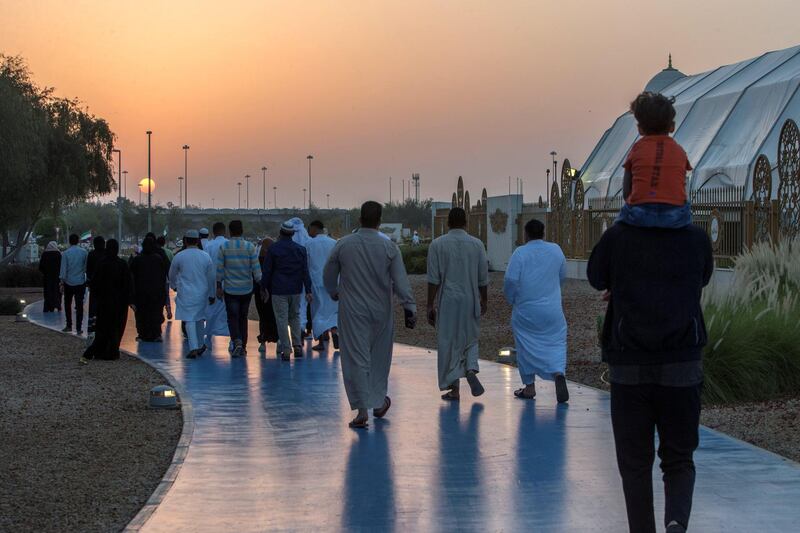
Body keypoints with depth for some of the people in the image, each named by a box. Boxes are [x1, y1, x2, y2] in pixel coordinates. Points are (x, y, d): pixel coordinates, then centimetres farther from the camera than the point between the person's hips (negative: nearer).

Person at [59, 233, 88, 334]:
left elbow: (63, 270, -6)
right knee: (79, 305, 2)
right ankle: (78, 328, 0)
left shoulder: (65, 254, -7)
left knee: (67, 304, 15)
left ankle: (69, 325, 15)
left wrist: (62, 283, 0)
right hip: (81, 282, 1)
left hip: (69, 282, -1)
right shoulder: (84, 253, -3)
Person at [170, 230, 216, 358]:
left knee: (189, 320, -3)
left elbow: (172, 275, 8)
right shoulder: (206, 256, -1)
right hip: (202, 293, 3)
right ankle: (200, 345, 25)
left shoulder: (179, 256, -6)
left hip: (185, 293, -3)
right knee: (199, 319, 17)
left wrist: (174, 286, 29)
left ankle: (194, 348, -14)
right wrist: (211, 295, 14)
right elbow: (211, 277, 4)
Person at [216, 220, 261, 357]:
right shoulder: (250, 246, -4)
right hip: (247, 289, 2)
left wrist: (219, 287, 5)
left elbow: (219, 269, -3)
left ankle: (237, 341, -21)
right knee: (243, 317, 13)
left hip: (230, 289, -2)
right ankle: (243, 347, 15)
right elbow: (256, 268, -4)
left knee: (232, 317, 1)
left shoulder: (223, 247, -6)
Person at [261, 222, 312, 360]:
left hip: (278, 290, -3)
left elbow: (267, 270, -2)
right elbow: (305, 272, 3)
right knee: (295, 317, 17)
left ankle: (286, 349, -3)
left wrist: (264, 287, 8)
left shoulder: (273, 249, -5)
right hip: (296, 290, 3)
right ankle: (297, 346, 11)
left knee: (282, 319, 0)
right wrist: (308, 290, 4)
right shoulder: (301, 249, 3)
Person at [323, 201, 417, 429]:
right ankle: (378, 403, 28)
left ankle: (362, 411, -4)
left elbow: (328, 275, 7)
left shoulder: (343, 245, -5)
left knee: (356, 359, 1)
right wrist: (410, 308, -5)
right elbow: (401, 281, -9)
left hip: (352, 310, -1)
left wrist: (335, 294, 26)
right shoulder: (389, 247, -7)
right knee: (379, 357, 17)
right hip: (380, 312, 1)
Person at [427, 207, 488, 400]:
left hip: (447, 302, -2)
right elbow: (483, 278, 4)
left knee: (448, 343, 6)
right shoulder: (477, 244, 0)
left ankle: (453, 388, 8)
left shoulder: (437, 244, -5)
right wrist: (483, 300, 18)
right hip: (470, 301, 2)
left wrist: (430, 306, -3)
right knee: (470, 339, 19)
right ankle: (471, 370, -6)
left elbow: (433, 279, -8)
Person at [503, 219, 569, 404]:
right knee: (556, 342, 7)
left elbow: (510, 280, -13)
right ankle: (559, 373, -20)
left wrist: (511, 300, 4)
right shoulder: (556, 250, 2)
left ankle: (529, 387, 15)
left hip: (525, 310, -2)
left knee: (526, 346, 10)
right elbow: (563, 276, 14)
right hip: (552, 309, 2)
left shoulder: (520, 253, -9)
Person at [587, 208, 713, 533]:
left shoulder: (617, 237, -7)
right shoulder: (697, 239, -4)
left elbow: (596, 279, 12)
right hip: (682, 371, 1)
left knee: (635, 464, 11)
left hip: (629, 371, -1)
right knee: (679, 461, 11)